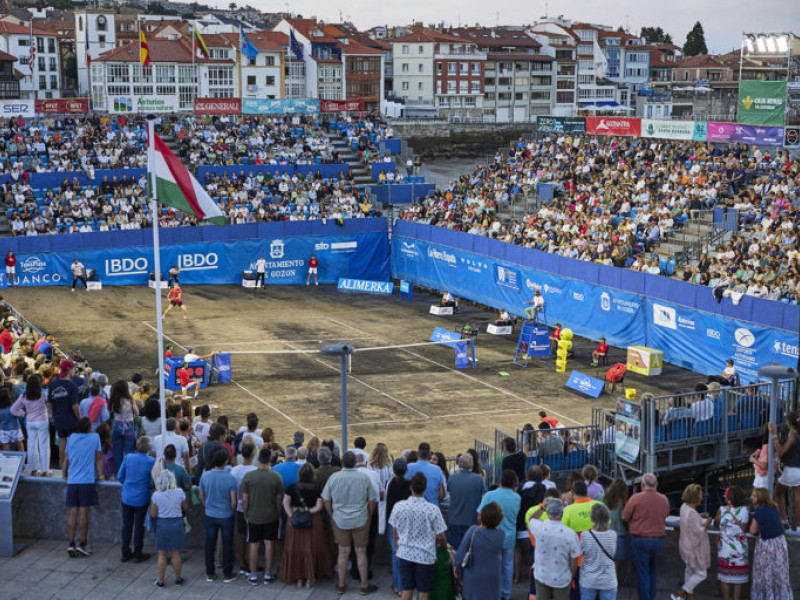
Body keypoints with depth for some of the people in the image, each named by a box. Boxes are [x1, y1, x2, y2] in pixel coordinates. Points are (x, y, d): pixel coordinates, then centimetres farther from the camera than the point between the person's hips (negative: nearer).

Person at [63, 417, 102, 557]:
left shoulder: (71, 438, 10)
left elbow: (66, 459, 16)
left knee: (72, 513, 4)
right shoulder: (95, 438, 2)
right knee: (83, 513, -2)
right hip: (88, 480, -3)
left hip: (72, 481, 3)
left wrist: (64, 475, 29)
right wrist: (100, 475, 14)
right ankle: (82, 544, 0)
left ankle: (71, 544, 2)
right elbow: (98, 458, 5)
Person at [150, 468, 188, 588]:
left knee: (162, 554, 12)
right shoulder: (179, 492, -12)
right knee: (176, 553, 15)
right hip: (177, 524, 1)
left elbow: (153, 514, -8)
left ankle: (160, 581, 20)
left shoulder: (156, 495, -14)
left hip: (162, 524, -1)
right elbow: (185, 507, 2)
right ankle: (178, 579, 26)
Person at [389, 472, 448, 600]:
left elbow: (395, 532, 4)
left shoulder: (399, 506, -9)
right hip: (425, 556, -3)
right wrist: (444, 546, 12)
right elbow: (441, 537, -10)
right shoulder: (432, 509, -18)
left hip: (404, 554, 3)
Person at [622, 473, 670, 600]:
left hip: (640, 539, -4)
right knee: (653, 571, 20)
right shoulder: (664, 499, 0)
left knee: (642, 572, 2)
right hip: (658, 538, 4)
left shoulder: (636, 498, -13)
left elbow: (625, 517, -7)